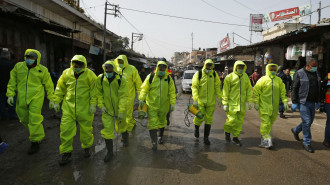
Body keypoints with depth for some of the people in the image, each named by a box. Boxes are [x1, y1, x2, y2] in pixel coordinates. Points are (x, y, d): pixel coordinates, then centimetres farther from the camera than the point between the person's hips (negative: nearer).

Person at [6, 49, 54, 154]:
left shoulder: (42, 70, -1)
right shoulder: (18, 66, 6)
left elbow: (49, 85, 4)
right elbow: (12, 81, 11)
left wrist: (51, 99, 3)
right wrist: (10, 94, 4)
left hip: (36, 98, -4)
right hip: (21, 99, 5)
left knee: (34, 120, -7)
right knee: (24, 120, 14)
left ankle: (35, 142, 7)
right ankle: (38, 135, 37)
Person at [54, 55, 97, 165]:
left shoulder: (89, 75, -6)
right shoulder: (66, 73, 3)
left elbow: (94, 90, -4)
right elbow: (60, 88, 12)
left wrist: (93, 104, -9)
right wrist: (57, 102, 11)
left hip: (84, 108, -2)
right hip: (68, 107, 2)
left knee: (86, 129, 10)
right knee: (66, 129, -1)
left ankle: (87, 148, 35)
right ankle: (66, 153, 14)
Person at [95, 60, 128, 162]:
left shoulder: (121, 79, -16)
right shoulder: (100, 79, -7)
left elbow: (123, 96, -16)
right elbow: (98, 93, 4)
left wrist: (121, 111, -17)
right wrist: (101, 105, -5)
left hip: (119, 109, -1)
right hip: (107, 110, 1)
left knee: (121, 127, 19)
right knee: (107, 131, -2)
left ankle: (125, 136, 55)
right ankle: (110, 152, 15)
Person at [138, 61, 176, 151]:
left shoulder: (168, 79, -2)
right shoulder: (150, 77, -7)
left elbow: (172, 92, 2)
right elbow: (144, 88, -5)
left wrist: (172, 103, -3)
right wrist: (141, 98, -17)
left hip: (164, 105, 2)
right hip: (152, 105, -2)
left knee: (162, 121, 19)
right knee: (152, 122, -7)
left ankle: (160, 136, 42)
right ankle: (154, 141, -1)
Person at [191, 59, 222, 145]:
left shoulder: (214, 75, 5)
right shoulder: (198, 74, -5)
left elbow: (217, 87, 11)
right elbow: (194, 87, -8)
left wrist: (219, 98, 6)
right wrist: (195, 99, -16)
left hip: (211, 102, 3)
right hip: (200, 101, -2)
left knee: (209, 119, 5)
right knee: (200, 117, 0)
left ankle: (206, 137, 17)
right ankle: (196, 128, 35)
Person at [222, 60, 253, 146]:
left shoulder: (245, 77, 8)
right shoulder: (229, 77, -6)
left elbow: (249, 90, 14)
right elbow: (225, 91, -7)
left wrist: (249, 101, 8)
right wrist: (225, 103, -10)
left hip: (242, 104, 4)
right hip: (232, 103, -4)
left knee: (239, 121, 7)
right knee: (232, 120, -8)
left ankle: (235, 137, 21)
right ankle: (227, 131, 23)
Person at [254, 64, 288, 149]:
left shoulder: (279, 80, 8)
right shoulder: (263, 80, -5)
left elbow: (283, 91, 12)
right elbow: (256, 91, -5)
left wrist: (285, 102, 4)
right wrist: (256, 102, -9)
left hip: (274, 106, 5)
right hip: (264, 106, -5)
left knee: (270, 123, 12)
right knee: (266, 122, -10)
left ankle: (263, 136, 27)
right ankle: (266, 139, -1)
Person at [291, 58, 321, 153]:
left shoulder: (316, 73, 11)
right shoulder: (299, 73, -9)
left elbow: (318, 88, 20)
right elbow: (294, 89, -9)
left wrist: (318, 101, 18)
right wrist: (294, 102, -12)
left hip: (312, 102, 7)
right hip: (303, 102, -7)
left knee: (310, 121, 13)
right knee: (306, 122, -5)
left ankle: (295, 130, 38)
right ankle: (306, 143, 7)